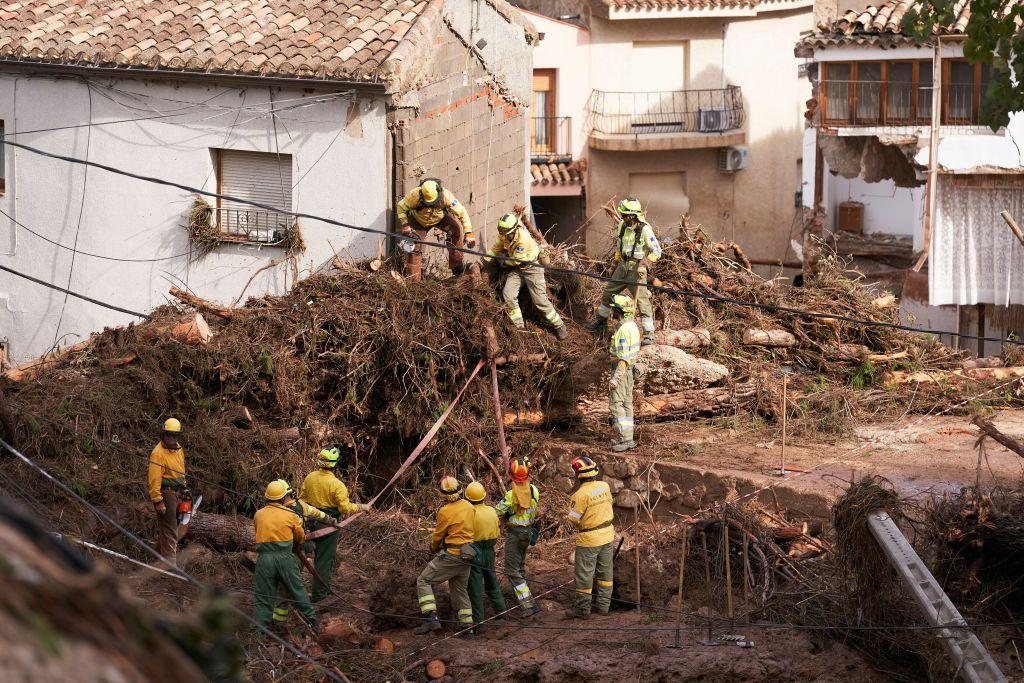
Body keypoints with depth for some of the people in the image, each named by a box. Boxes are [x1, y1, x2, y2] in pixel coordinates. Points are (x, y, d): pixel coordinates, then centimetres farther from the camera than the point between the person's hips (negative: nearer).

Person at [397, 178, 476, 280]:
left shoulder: (446, 195, -35)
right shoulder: (415, 195, -37)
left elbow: (462, 212, -26)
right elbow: (401, 207, -19)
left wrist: (468, 233, -29)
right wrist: (405, 227, -24)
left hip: (440, 218, 1)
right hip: (419, 221, -1)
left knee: (456, 227, -23)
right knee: (415, 249, -7)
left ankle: (456, 266, -13)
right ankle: (413, 280, 7)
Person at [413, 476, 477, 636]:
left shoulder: (445, 512, -16)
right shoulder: (469, 506, 5)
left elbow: (437, 537, -5)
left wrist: (433, 548, 16)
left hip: (451, 555, -7)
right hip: (467, 556, 7)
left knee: (423, 581, 0)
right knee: (460, 590, 19)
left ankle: (431, 618, -13)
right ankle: (468, 627, 18)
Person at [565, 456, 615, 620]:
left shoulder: (581, 494, -24)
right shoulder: (605, 486, -4)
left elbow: (573, 519, -18)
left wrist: (571, 503, -1)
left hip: (589, 540, -6)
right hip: (607, 534, 6)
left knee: (584, 574, 6)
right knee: (605, 571, 18)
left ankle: (583, 608, 13)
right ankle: (603, 604, 26)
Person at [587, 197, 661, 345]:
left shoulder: (645, 229, -19)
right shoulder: (623, 226, 2)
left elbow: (656, 251, -20)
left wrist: (643, 265, -29)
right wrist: (615, 264, 22)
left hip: (636, 267, -7)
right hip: (623, 266, 7)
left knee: (641, 300, -11)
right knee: (608, 292, 16)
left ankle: (649, 335, -8)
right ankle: (601, 323, 36)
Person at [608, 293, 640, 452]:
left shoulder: (623, 329, -23)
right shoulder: (632, 325, 9)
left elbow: (624, 357, -25)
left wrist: (615, 378, -26)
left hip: (621, 369, -10)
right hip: (629, 370, 10)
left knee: (616, 404, -7)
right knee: (626, 403, 12)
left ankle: (626, 439, -11)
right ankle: (627, 438, 15)